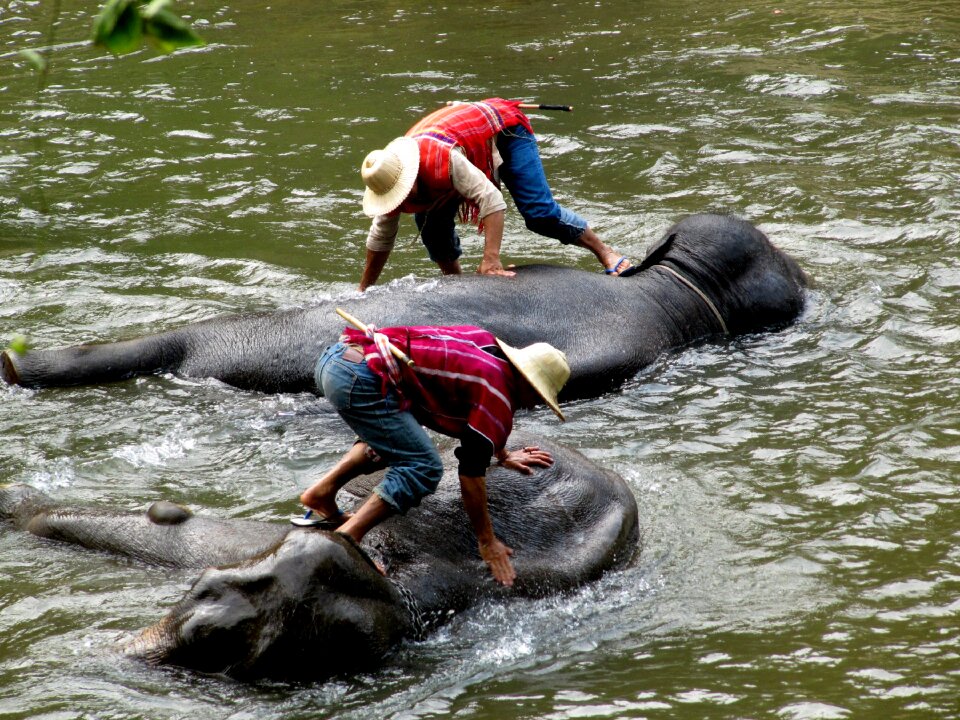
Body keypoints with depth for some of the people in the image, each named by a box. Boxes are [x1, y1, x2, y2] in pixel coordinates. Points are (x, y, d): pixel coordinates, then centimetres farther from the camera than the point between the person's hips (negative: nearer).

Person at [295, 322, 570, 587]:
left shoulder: (485, 344, 22)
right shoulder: (499, 396, -3)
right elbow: (471, 471, -3)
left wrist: (503, 455, 54)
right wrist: (487, 543, 5)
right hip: (359, 380, -9)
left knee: (395, 436, 30)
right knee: (423, 468, -4)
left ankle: (322, 492, 18)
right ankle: (345, 539, -11)